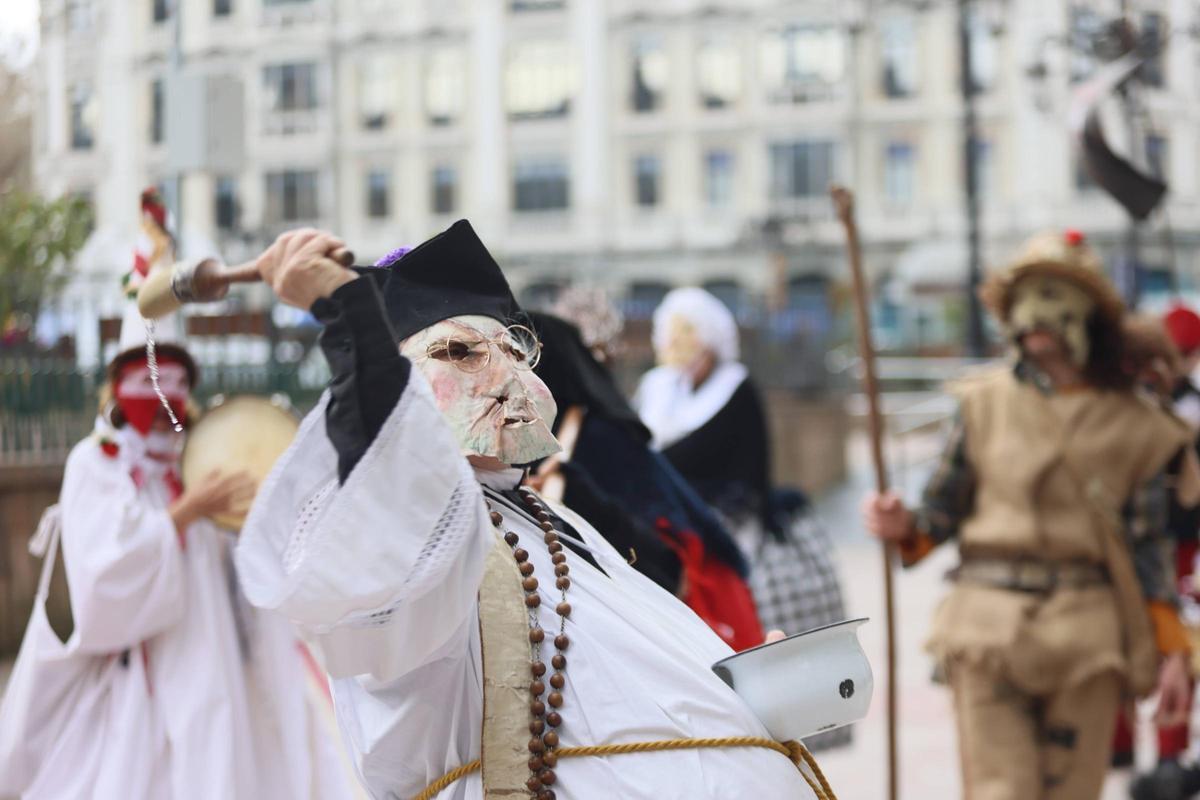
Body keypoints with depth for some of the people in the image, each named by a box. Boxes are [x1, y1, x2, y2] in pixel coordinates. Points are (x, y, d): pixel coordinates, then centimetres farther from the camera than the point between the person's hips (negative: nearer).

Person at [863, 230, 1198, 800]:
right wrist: (904, 527, -14)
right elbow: (943, 512, 7)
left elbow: (1146, 549, 8)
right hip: (990, 623, 0)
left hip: (1086, 630, 1)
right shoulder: (984, 402, 6)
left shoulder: (1134, 425, 6)